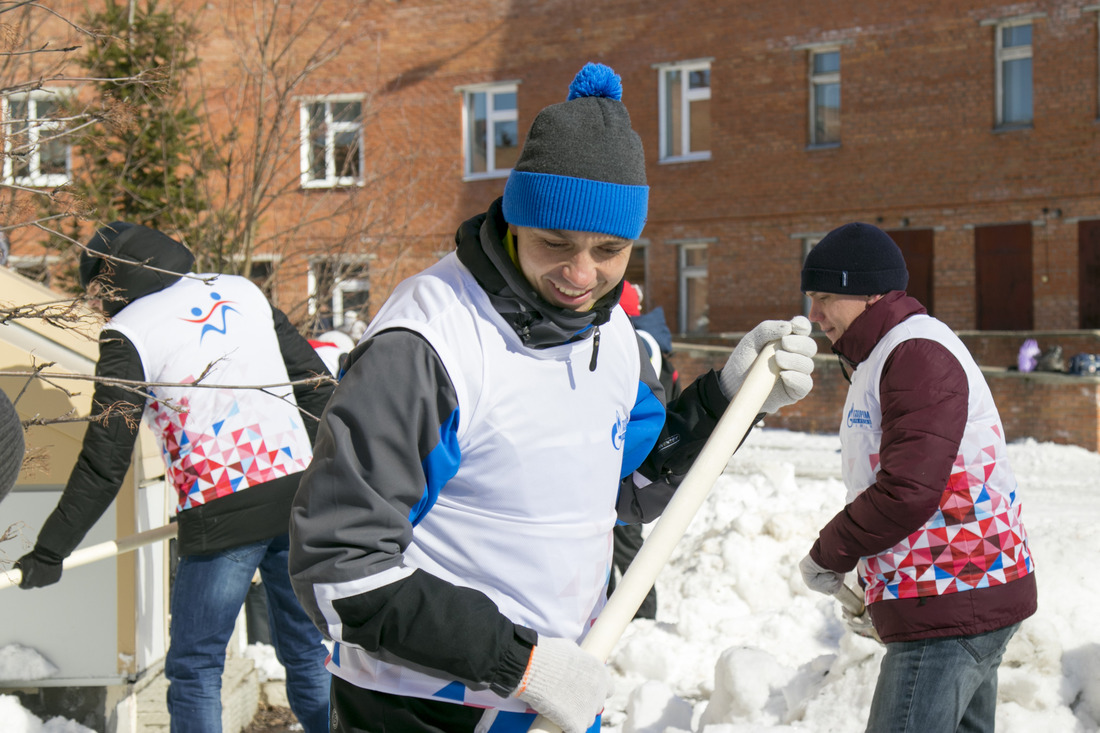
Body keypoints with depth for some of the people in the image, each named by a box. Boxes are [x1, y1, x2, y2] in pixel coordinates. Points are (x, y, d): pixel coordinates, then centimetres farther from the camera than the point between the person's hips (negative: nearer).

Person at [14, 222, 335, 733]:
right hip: (297, 497, 6)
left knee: (194, 669, 8)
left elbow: (105, 462, -7)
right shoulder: (243, 292, 12)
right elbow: (316, 383, 15)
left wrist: (49, 552, -1)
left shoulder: (129, 332, -4)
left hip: (223, 518, -5)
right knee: (307, 653, 15)